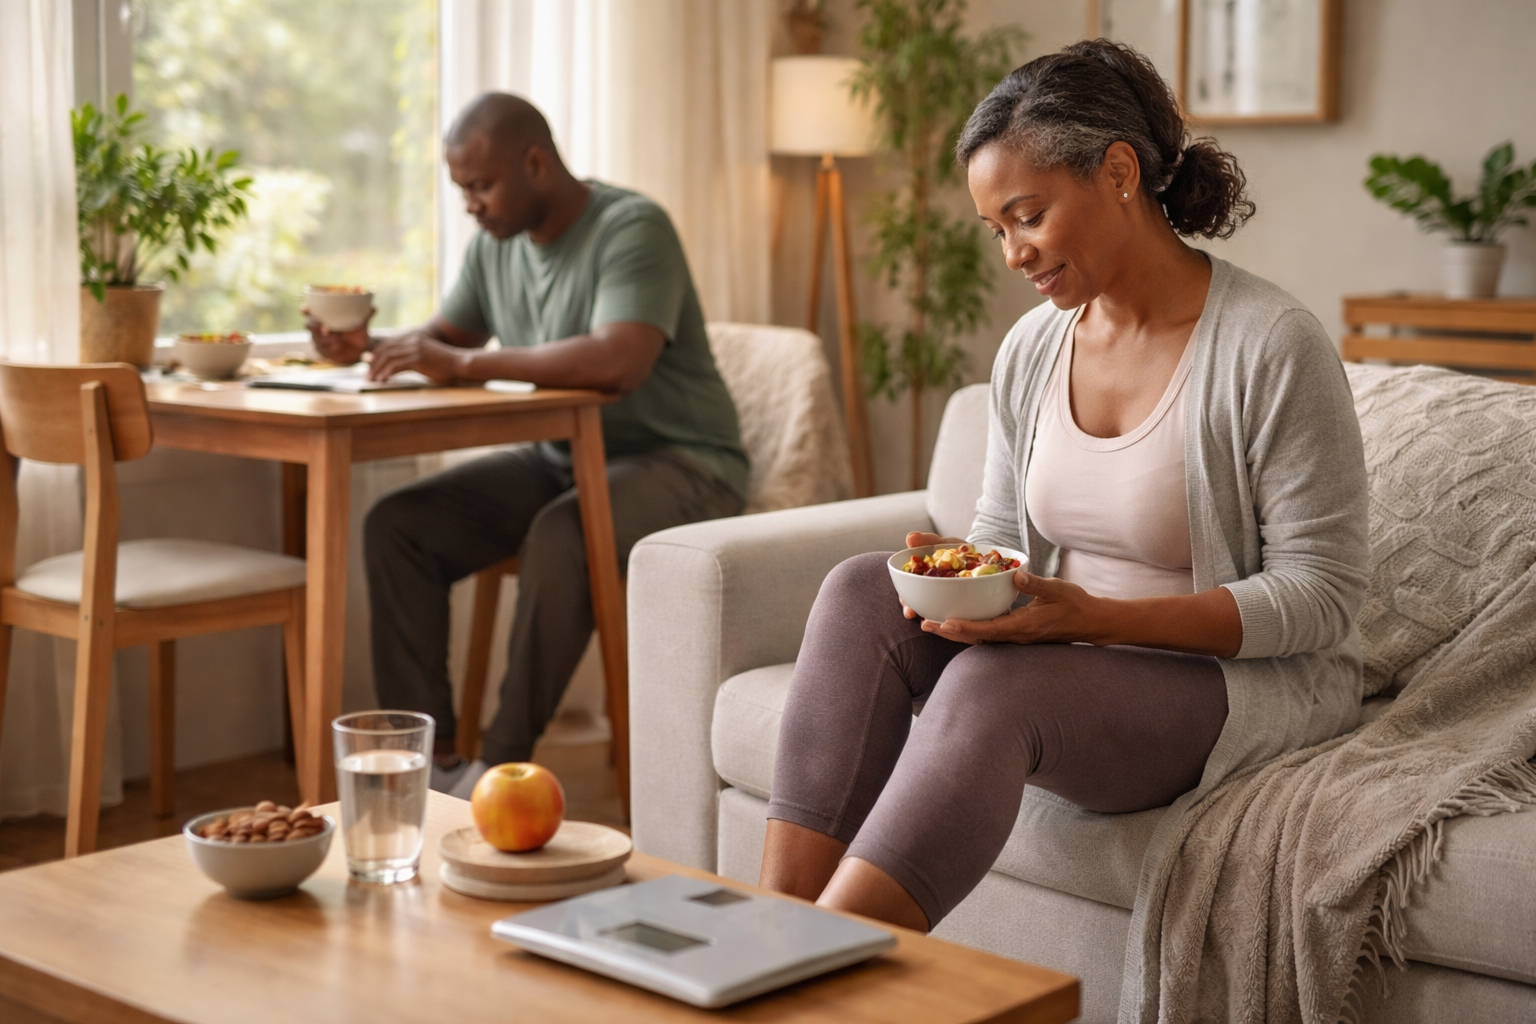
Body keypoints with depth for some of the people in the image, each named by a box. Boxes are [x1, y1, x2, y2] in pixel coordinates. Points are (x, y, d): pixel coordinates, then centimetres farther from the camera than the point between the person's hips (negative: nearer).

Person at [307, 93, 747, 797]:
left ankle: (502, 766, -24)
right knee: (395, 525, -10)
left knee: (560, 536, -38)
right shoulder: (496, 243, 7)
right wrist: (369, 348, -6)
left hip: (679, 463, -8)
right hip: (558, 460, 8)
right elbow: (443, 338, 17)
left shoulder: (632, 229, -18)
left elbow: (619, 361, -34)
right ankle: (430, 758, -12)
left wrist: (464, 362, -31)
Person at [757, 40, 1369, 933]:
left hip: (1249, 683, -6)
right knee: (863, 592, -18)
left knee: (990, 684, -33)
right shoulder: (1032, 349, 7)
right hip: (1069, 657, 7)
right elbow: (1003, 536, 16)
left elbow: (1323, 593, -15)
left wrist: (1095, 616, -25)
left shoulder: (1271, 347, -15)